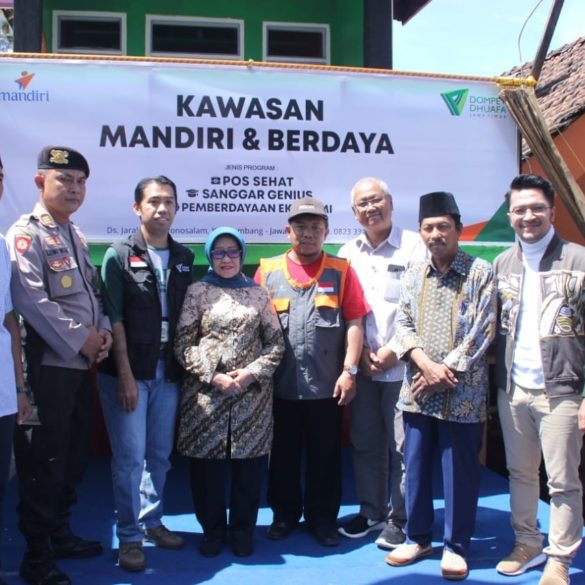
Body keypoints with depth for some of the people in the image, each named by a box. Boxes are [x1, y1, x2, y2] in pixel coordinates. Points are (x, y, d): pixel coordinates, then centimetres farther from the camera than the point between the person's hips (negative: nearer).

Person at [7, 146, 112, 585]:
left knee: (73, 457, 16)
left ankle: (60, 534, 31)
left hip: (82, 365, 8)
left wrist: (103, 331, 1)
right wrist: (81, 340, -16)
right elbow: (32, 300, -21)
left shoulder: (76, 236, 16)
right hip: (49, 366, -8)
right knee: (43, 462, 0)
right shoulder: (26, 233, -10)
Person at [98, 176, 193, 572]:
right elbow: (114, 320, -8)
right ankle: (129, 536, 13)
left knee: (160, 454, 12)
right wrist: (125, 375, -12)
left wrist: (182, 367, 2)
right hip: (128, 373, -4)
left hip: (168, 373, 4)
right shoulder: (119, 255, -3)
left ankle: (151, 521, 29)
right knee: (130, 456, -1)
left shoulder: (184, 258, 9)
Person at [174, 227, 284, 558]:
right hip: (206, 393, -1)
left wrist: (252, 373, -8)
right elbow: (184, 345, -1)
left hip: (253, 393, 1)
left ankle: (243, 530, 23)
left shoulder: (258, 293, 9)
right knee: (207, 466, 4)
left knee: (250, 465, 4)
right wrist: (215, 376, -11)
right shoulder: (198, 292, 4)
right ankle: (212, 530, 23)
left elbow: (276, 343, 7)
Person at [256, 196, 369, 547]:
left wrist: (349, 370, -6)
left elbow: (354, 323, -1)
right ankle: (284, 515, 29)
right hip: (281, 385, 1)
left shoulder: (341, 271, 2)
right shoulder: (268, 271, 4)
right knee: (283, 455, 13)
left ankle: (323, 519, 24)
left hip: (326, 385, -1)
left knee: (325, 457, 10)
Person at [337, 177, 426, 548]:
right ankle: (371, 512, 26)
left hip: (401, 365, -4)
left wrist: (394, 351, -11)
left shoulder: (414, 246, -4)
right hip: (361, 366, 4)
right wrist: (360, 350, -2)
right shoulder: (347, 254, 10)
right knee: (365, 444, 11)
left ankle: (400, 520, 15)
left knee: (402, 446, 2)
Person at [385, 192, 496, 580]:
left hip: (463, 394, -4)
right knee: (416, 467, 12)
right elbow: (403, 324, 4)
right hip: (417, 392, 4)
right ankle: (418, 538, 28)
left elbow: (482, 331, -9)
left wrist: (446, 371, -13)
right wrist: (425, 363, -12)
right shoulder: (414, 275, 10)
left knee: (460, 472, 5)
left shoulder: (481, 272, -3)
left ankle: (456, 546, 20)